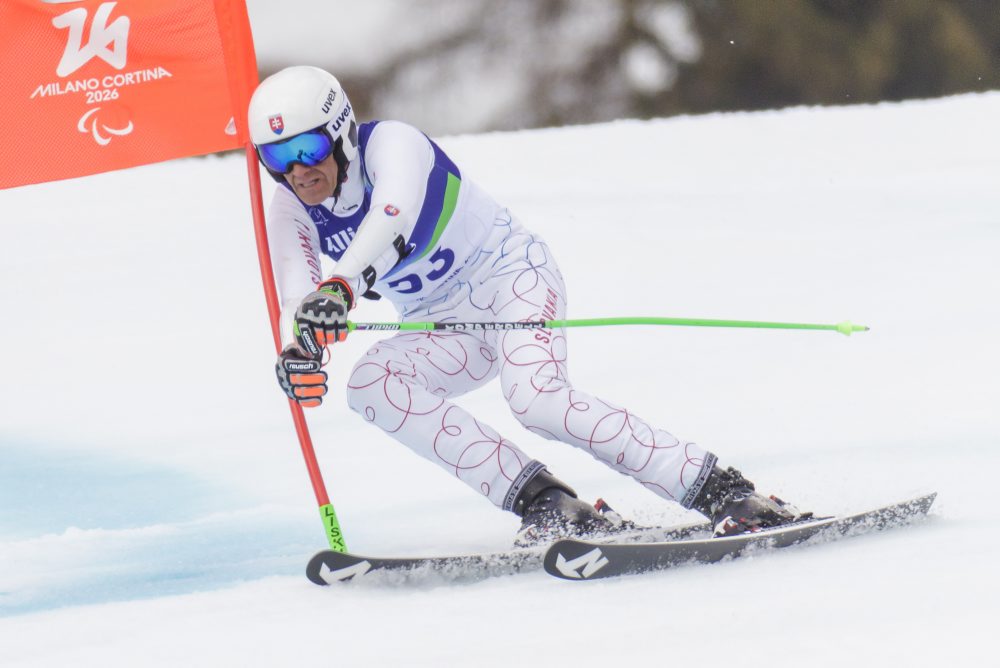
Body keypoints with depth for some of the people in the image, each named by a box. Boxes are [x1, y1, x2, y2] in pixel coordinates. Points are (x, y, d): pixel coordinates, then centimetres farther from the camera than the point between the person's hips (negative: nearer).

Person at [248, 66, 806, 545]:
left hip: (512, 275, -6)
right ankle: (542, 502, -25)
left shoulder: (390, 144, -21)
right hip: (447, 330, 6)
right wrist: (298, 349, -44)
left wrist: (341, 286, -61)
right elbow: (299, 297, -19)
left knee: (536, 398, -33)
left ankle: (723, 492, -29)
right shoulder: (292, 216, -5)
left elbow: (391, 219, -42)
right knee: (369, 385, -24)